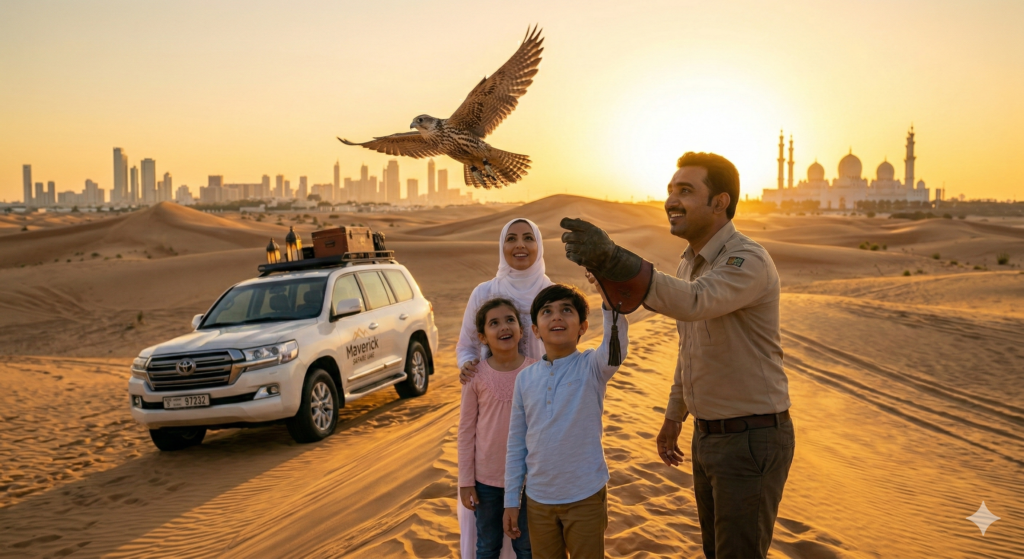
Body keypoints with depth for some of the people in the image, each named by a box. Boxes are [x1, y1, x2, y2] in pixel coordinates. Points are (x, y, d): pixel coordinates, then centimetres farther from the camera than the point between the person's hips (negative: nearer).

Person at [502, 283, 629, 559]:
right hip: (538, 499, 3)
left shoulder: (592, 366, -10)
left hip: (585, 497, -3)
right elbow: (516, 444, 5)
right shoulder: (526, 378, -1)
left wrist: (610, 299, -48)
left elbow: (615, 347, -34)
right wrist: (511, 500, 6)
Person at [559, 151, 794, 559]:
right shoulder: (691, 263, 7)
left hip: (752, 441, -9)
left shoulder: (749, 262, -23)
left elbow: (692, 302, -44)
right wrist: (674, 416, 22)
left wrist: (611, 258, -58)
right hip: (709, 434, 9)